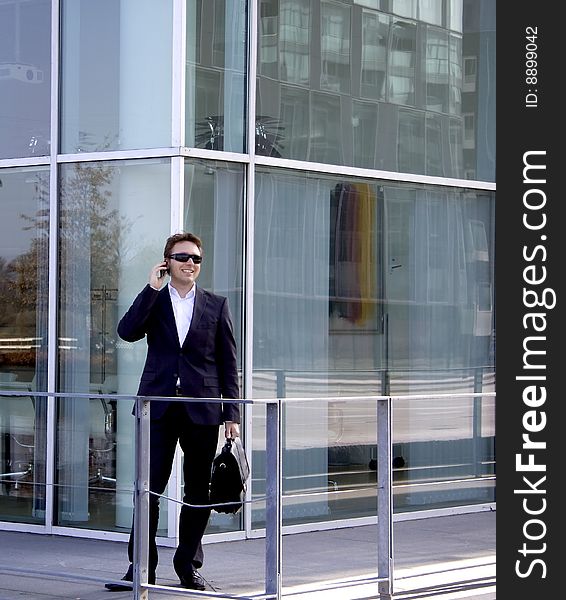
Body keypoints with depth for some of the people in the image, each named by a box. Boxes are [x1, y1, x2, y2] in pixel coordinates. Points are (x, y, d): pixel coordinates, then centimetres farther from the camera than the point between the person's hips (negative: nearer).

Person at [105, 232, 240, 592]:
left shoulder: (216, 305, 8)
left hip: (202, 409, 0)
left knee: (198, 492, 5)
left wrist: (232, 413, 0)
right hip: (159, 407, 0)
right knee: (149, 488, -3)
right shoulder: (152, 301, 9)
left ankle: (189, 565, 16)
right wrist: (152, 288, -12)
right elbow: (127, 331, -11)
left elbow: (228, 363, 7)